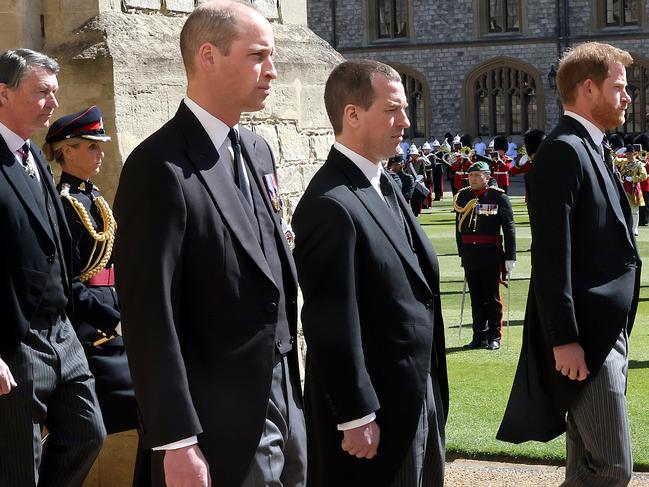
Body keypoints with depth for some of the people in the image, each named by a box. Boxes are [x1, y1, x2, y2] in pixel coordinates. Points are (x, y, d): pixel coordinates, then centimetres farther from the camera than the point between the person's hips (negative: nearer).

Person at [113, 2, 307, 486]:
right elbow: (150, 315, -19)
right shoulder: (161, 167, -17)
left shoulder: (257, 150, 10)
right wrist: (176, 442, -20)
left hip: (284, 405, 8)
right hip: (221, 427, -8)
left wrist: (292, 390, 16)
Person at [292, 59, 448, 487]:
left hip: (418, 396, 9)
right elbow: (333, 325, -21)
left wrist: (432, 391, 13)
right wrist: (356, 419, -19)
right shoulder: (331, 205, -21)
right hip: (375, 409, -9)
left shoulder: (383, 186, 9)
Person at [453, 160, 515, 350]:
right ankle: (479, 337, 16)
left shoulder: (499, 197, -5)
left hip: (491, 254, -4)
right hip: (470, 254, 4)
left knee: (492, 297, 3)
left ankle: (494, 337, 11)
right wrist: (462, 253, 15)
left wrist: (510, 257, -8)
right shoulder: (462, 197, 7)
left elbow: (509, 229, -5)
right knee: (476, 297, 9)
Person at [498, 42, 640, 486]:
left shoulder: (590, 150, 17)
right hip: (583, 337, -10)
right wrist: (564, 340, -23)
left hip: (605, 333, 10)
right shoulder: (564, 150, -14)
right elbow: (551, 256, -20)